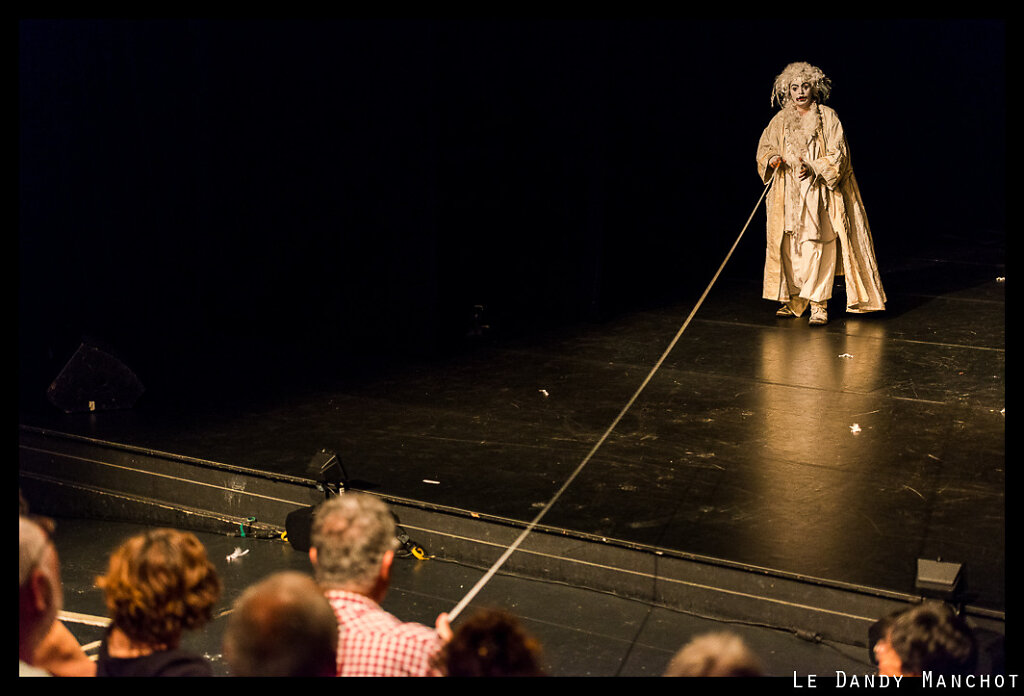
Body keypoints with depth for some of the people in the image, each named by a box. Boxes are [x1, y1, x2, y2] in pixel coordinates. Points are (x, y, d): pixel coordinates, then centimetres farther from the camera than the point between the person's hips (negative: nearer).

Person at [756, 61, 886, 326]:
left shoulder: (828, 118, -2)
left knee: (817, 247, -11)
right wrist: (771, 159, -7)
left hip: (819, 193, -4)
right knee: (789, 247, 5)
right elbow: (764, 147, 16)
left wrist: (814, 168, -22)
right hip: (789, 196, 4)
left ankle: (818, 304, -7)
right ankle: (794, 300, 18)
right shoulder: (780, 121, 9)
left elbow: (838, 154, -6)